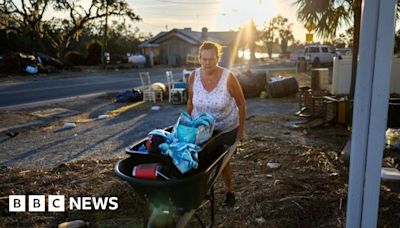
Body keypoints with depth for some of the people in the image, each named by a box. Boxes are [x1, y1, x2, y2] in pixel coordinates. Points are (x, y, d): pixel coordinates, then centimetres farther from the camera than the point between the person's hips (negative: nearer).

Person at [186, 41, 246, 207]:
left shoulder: (228, 78, -21)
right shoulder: (194, 76, -13)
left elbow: (241, 103, -11)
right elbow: (190, 102, 2)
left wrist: (241, 129, -8)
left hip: (226, 129, -2)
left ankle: (229, 191, 38)